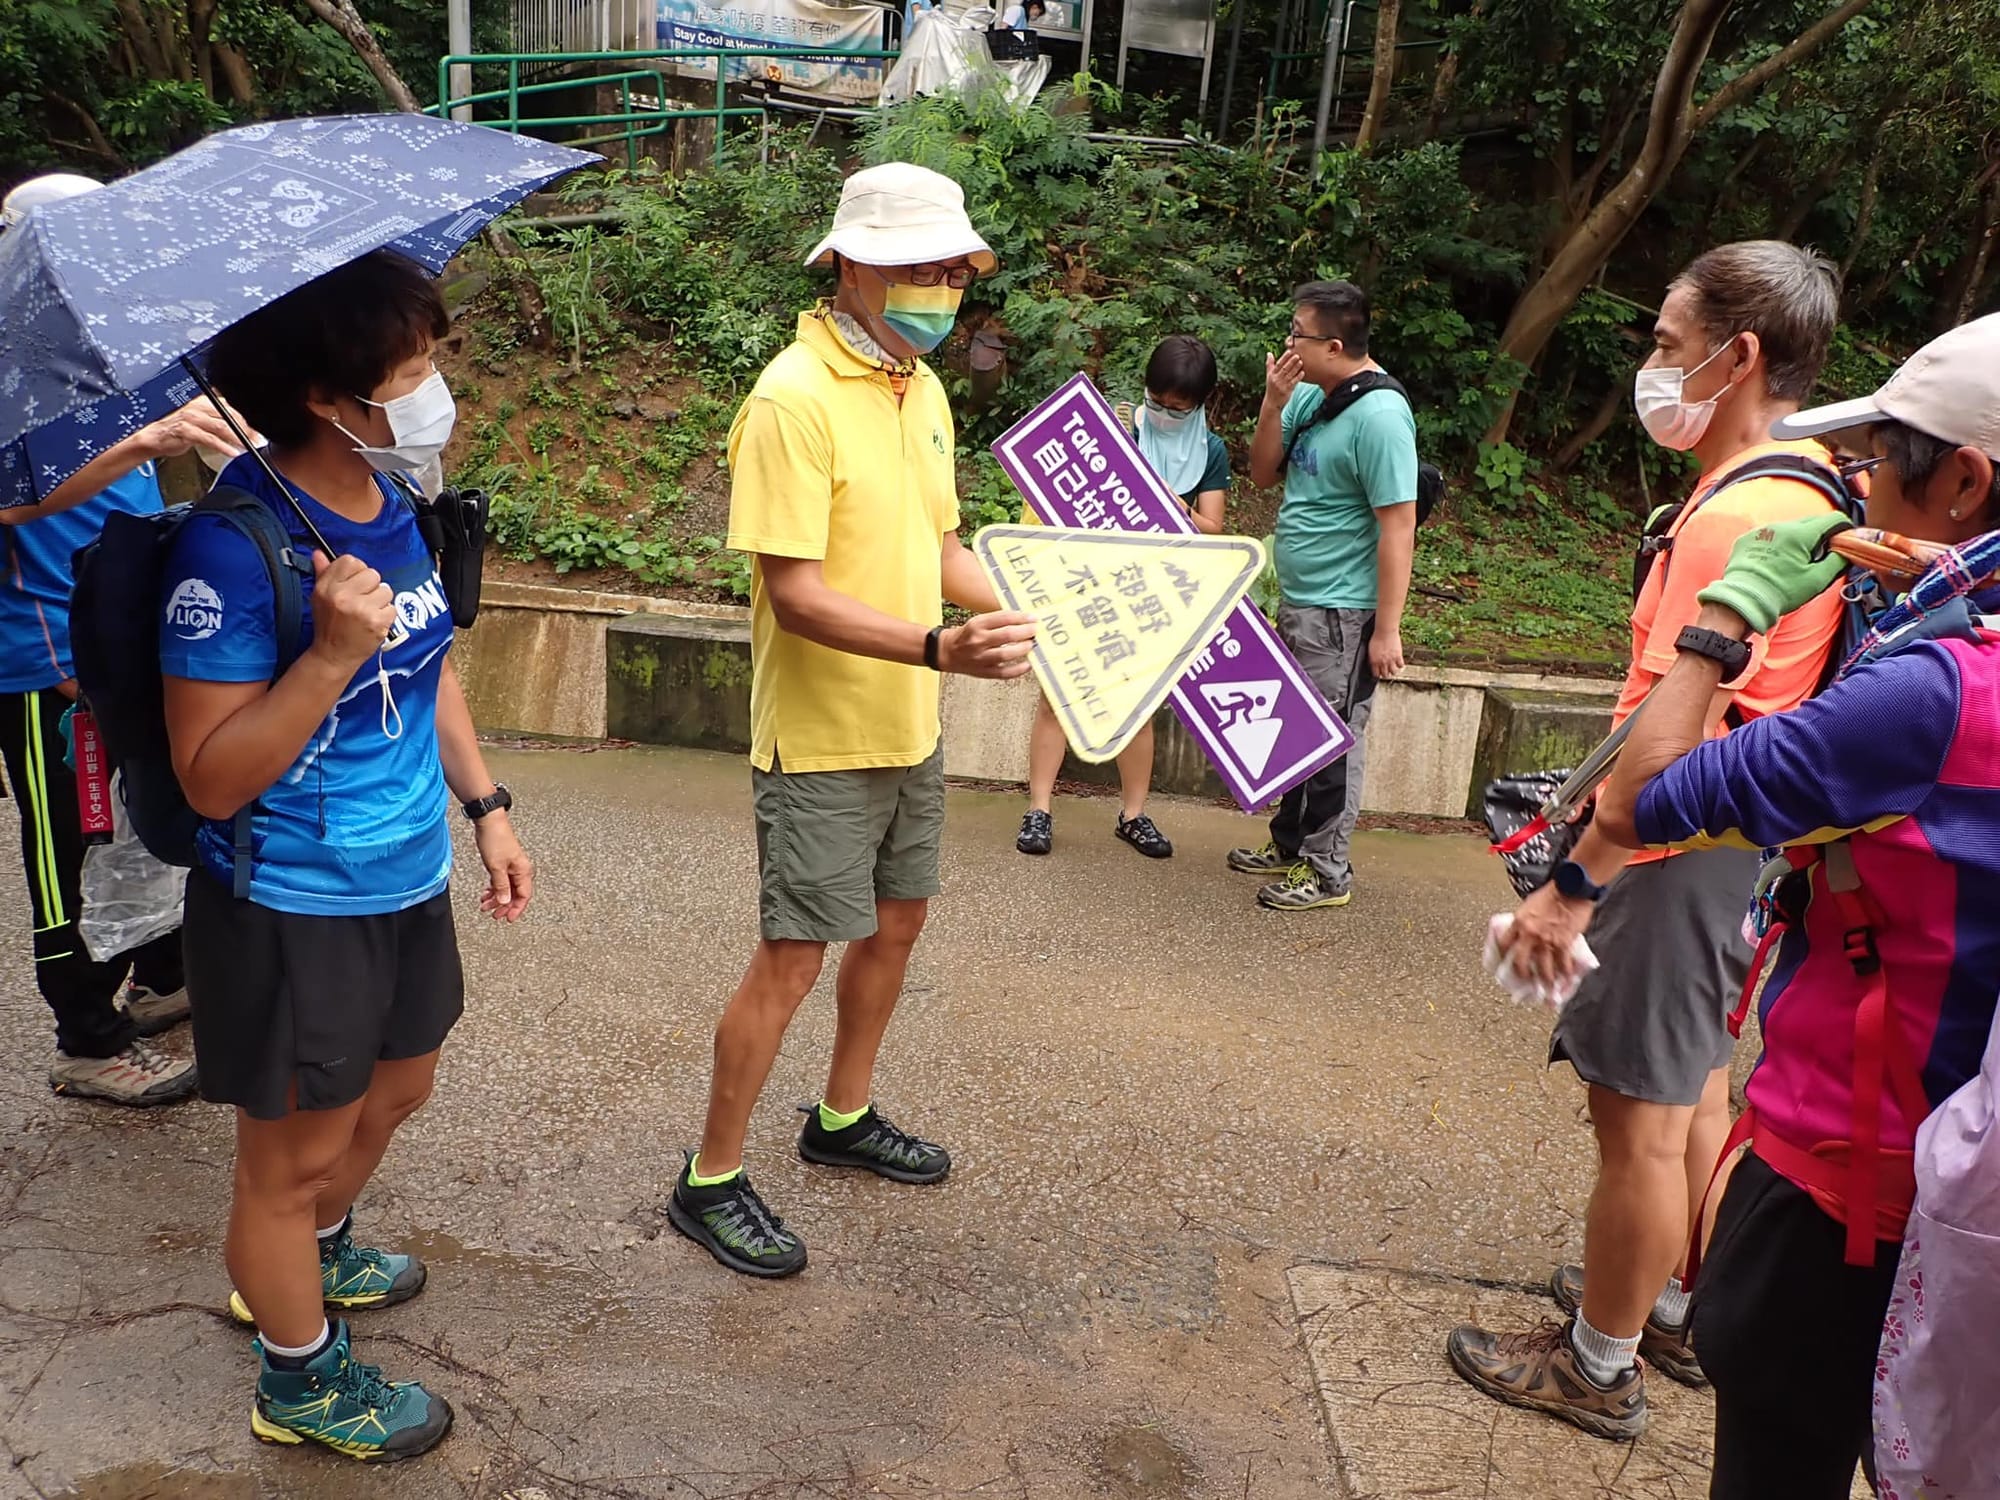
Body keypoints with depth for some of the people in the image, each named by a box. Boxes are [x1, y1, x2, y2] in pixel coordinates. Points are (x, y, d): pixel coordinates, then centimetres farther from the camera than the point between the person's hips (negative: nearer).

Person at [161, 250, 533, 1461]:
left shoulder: (391, 496, -1)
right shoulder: (231, 549, -25)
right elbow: (211, 777, -23)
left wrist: (487, 806, 12)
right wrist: (333, 654, -34)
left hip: (407, 876, 8)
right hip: (294, 909, -8)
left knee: (397, 1088, 27)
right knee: (296, 1153, 12)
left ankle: (313, 1255, 56)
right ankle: (303, 1381, 36)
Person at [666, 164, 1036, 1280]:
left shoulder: (922, 390, 8)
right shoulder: (794, 400, -20)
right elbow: (796, 594, -25)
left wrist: (1020, 622, 2)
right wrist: (937, 647, -36)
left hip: (911, 727, 9)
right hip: (822, 738, -8)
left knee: (897, 923, 19)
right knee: (794, 957, -1)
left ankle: (845, 1118, 40)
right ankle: (711, 1181, 16)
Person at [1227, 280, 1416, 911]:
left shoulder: (1380, 416, -20)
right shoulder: (1310, 396, 6)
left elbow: (1398, 527, -21)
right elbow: (1263, 473, 12)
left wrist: (1387, 629, -22)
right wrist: (1274, 403, -5)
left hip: (1342, 613, -9)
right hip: (1296, 601, 9)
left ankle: (1327, 871, 14)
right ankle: (1290, 845, 34)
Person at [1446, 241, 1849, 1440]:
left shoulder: (1738, 514, -24)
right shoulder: (1811, 489, 7)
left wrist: (1575, 885, -25)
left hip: (1682, 854, -10)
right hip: (1736, 845, 10)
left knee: (1642, 1116, 3)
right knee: (1697, 1091, 21)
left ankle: (1599, 1366, 20)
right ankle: (1674, 1308, 39)